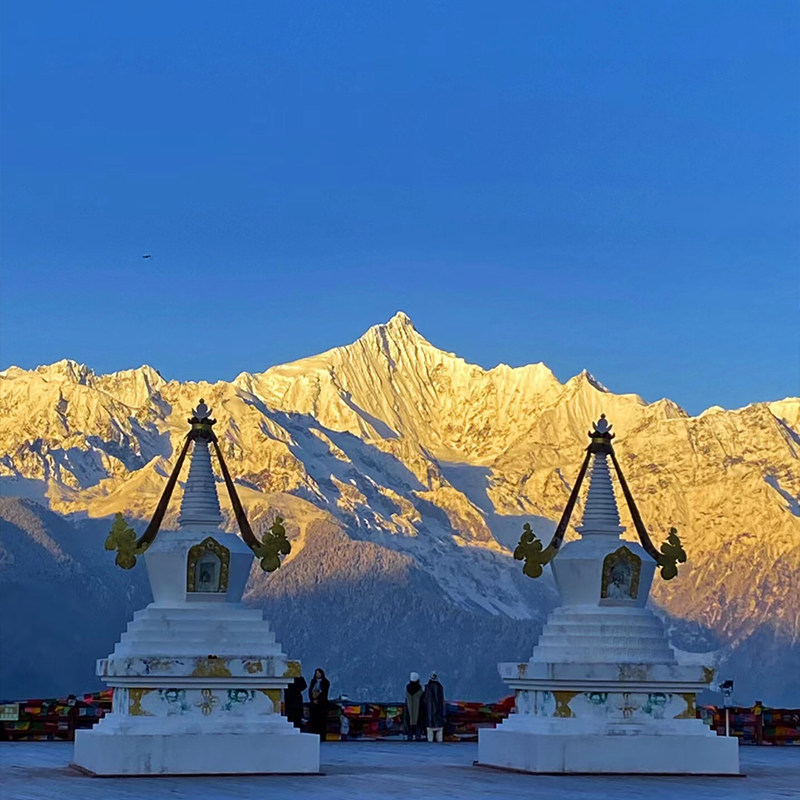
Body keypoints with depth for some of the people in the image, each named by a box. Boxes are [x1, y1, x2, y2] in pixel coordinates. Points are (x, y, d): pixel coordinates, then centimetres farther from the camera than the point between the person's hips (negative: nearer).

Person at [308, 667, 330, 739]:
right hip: (313, 703, 3)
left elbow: (324, 693, -5)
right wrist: (313, 700, -6)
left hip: (322, 703, -3)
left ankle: (322, 737, -6)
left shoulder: (325, 682, 2)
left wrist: (318, 700, -11)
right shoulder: (313, 681, 13)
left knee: (322, 720, -6)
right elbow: (310, 691, 7)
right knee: (314, 720, -2)